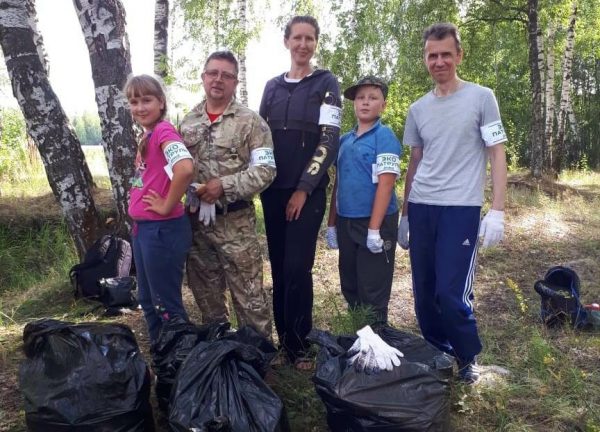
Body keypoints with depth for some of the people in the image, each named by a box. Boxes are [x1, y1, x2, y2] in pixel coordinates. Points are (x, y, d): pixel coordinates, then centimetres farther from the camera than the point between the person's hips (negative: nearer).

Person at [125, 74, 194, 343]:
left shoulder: (164, 131, -15)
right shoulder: (147, 136, 12)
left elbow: (185, 169, -34)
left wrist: (167, 206, -20)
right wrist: (138, 224, 13)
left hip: (162, 229, -9)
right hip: (142, 228, 10)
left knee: (166, 304, 3)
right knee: (147, 301, 19)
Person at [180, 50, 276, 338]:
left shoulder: (250, 121, -5)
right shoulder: (188, 122, 11)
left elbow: (265, 170, -11)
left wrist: (224, 185, -19)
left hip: (235, 221, -5)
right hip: (196, 220, 5)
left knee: (249, 296, -1)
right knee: (205, 294, 17)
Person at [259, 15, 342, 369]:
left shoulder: (326, 83, 1)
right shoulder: (272, 87, 14)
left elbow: (329, 140, -7)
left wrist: (304, 188, -12)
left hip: (307, 191, -4)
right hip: (273, 191, 4)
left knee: (297, 268, -6)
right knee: (278, 267, 7)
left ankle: (299, 343, 8)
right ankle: (283, 336, 20)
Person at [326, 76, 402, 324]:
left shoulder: (384, 137, -8)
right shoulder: (344, 140, 11)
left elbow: (385, 185, -16)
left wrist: (374, 229, -20)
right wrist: (331, 223, 11)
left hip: (375, 222, -7)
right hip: (345, 222, 7)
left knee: (373, 292, 2)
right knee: (350, 288, 17)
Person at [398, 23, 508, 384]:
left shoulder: (481, 97, 0)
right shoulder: (418, 109, 12)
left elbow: (498, 154, -2)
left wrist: (497, 211, -11)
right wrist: (404, 215, 16)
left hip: (461, 208, -4)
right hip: (420, 208, 5)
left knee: (451, 293, -8)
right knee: (424, 292, 8)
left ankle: (469, 357, 18)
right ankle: (436, 355, 29)